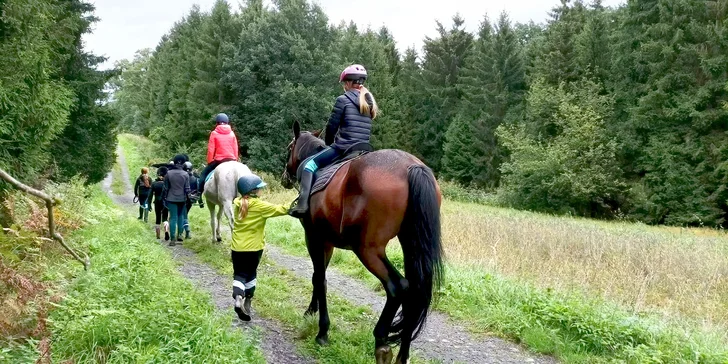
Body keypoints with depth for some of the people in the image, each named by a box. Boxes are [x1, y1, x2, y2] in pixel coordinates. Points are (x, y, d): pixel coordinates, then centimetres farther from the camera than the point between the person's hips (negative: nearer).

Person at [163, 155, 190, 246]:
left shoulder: (168, 173, -6)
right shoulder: (185, 174, -6)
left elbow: (166, 188, 0)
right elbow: (187, 189, -4)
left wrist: (165, 198, 9)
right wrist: (188, 197, 7)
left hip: (171, 199, -1)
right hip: (182, 199, 1)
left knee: (173, 218, 1)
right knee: (181, 216, 19)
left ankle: (172, 239, -2)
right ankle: (179, 234, 18)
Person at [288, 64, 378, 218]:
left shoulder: (343, 99, -5)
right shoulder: (369, 102, 16)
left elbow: (331, 126, -3)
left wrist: (329, 143, 17)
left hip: (343, 147, -7)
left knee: (309, 165, 2)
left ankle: (302, 204, -13)